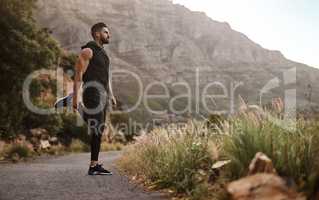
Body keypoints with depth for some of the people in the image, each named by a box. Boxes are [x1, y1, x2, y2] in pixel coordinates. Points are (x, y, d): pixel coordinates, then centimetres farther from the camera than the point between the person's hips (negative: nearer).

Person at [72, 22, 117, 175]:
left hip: (102, 95, 9)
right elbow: (78, 74, -13)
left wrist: (111, 95, 19)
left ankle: (95, 164, 12)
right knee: (97, 129, -15)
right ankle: (94, 166, -14)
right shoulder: (87, 51, -6)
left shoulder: (102, 53, 21)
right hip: (92, 93, -9)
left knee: (98, 130, 8)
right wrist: (75, 97, -18)